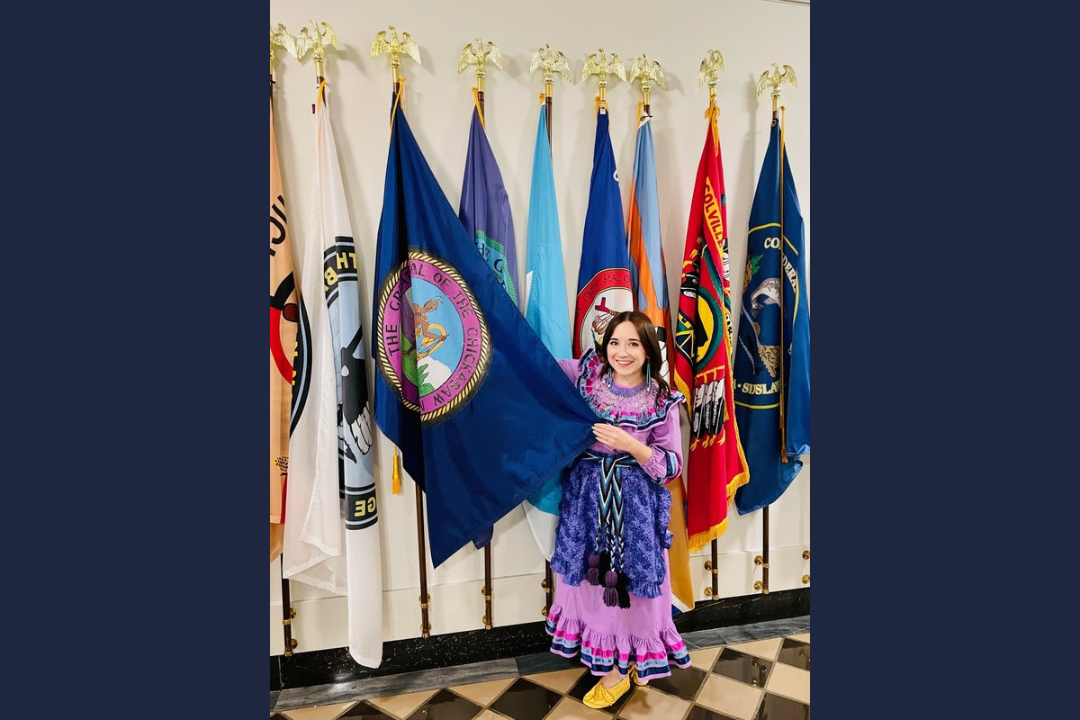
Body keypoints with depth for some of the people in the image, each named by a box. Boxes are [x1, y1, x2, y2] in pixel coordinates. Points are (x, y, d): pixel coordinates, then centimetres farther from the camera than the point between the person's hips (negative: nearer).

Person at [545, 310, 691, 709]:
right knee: (594, 579, 12)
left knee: (631, 581, 7)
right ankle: (615, 667, 35)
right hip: (587, 497, 2)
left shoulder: (662, 400, -7)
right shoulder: (585, 374, -3)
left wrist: (630, 445, -22)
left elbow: (672, 466, -7)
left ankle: (633, 657, 35)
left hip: (636, 503, -2)